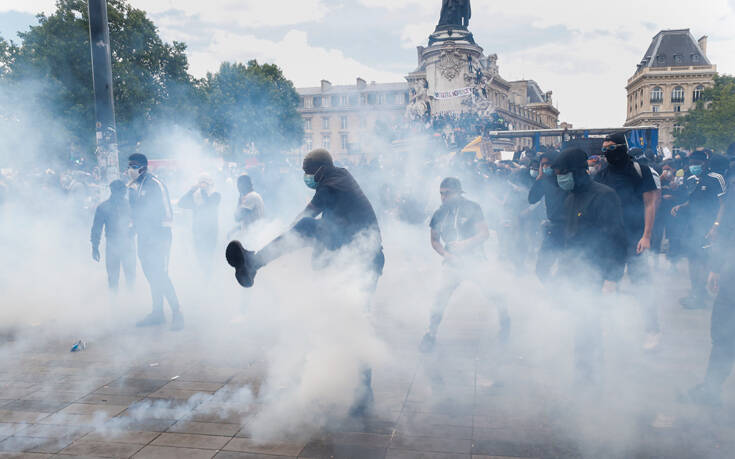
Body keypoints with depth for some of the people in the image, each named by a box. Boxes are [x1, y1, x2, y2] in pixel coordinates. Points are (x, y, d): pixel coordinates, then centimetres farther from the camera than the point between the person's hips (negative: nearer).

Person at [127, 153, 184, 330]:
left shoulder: (154, 184, -12)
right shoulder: (133, 187, 12)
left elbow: (166, 211, -15)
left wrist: (163, 235, -17)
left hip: (158, 237, -8)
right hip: (144, 237, 8)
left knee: (160, 275, -11)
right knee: (151, 276, 11)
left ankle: (177, 312, -3)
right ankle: (157, 313, 20)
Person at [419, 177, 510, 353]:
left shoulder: (471, 208, -5)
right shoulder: (439, 214, 4)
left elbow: (485, 233, -8)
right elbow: (434, 240, 12)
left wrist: (465, 243, -21)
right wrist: (446, 254, -6)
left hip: (474, 260, -2)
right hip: (453, 263, 2)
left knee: (490, 291, -1)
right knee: (441, 296, -9)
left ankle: (505, 320, 29)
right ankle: (431, 333, 5)